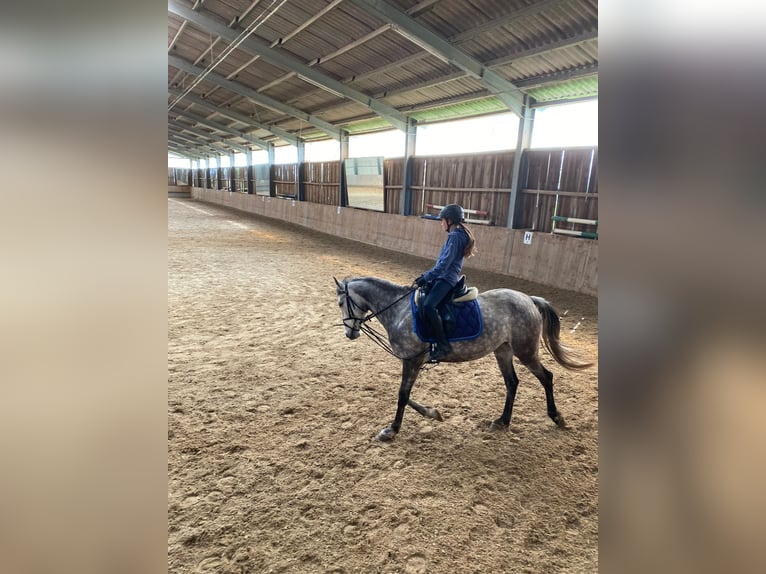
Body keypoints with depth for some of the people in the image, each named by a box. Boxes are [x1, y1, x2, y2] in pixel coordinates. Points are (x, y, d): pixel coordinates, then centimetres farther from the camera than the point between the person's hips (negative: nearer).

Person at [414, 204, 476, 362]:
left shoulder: (455, 236, -12)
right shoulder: (458, 235, 19)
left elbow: (444, 263, -20)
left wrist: (426, 277, -17)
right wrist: (426, 275, 18)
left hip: (446, 279, -11)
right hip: (444, 277, 11)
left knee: (428, 306, -30)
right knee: (421, 303, 13)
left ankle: (443, 345, -24)